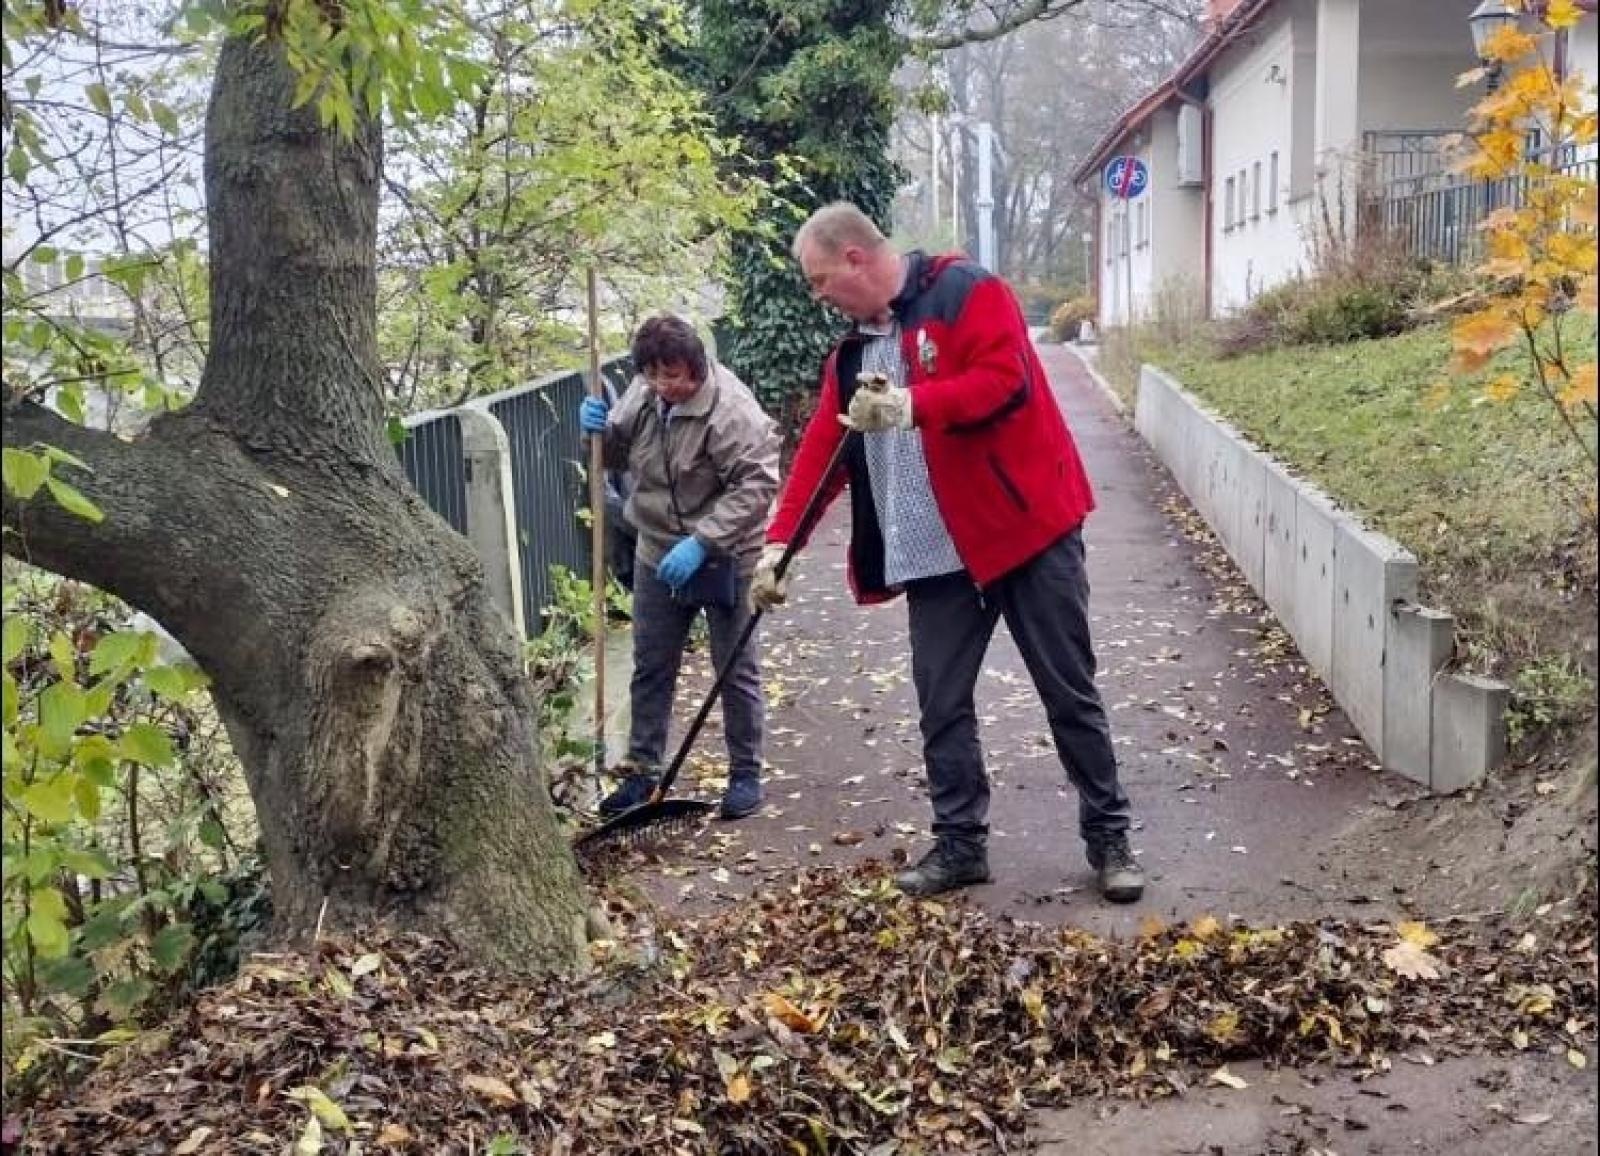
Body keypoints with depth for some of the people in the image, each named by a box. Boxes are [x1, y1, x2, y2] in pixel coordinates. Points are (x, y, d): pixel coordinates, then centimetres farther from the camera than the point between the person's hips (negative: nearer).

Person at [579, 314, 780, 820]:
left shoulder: (730, 410, -25)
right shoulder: (643, 391, -3)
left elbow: (756, 485, -28)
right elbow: (619, 454, 12)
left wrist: (702, 542, -34)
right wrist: (602, 429, -12)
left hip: (723, 558, -6)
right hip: (658, 554, 6)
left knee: (737, 672, 6)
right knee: (651, 668, 13)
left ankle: (746, 774, 19)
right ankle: (641, 770, 25)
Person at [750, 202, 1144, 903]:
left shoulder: (965, 292, -8)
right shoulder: (852, 352, 13)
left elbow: (1005, 377, -21)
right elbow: (818, 452, 10)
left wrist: (912, 405, -29)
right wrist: (779, 544, 3)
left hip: (1026, 527, -6)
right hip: (936, 554, 6)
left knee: (1070, 695, 4)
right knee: (941, 706, 7)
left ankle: (1109, 838, 16)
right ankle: (960, 844, 20)